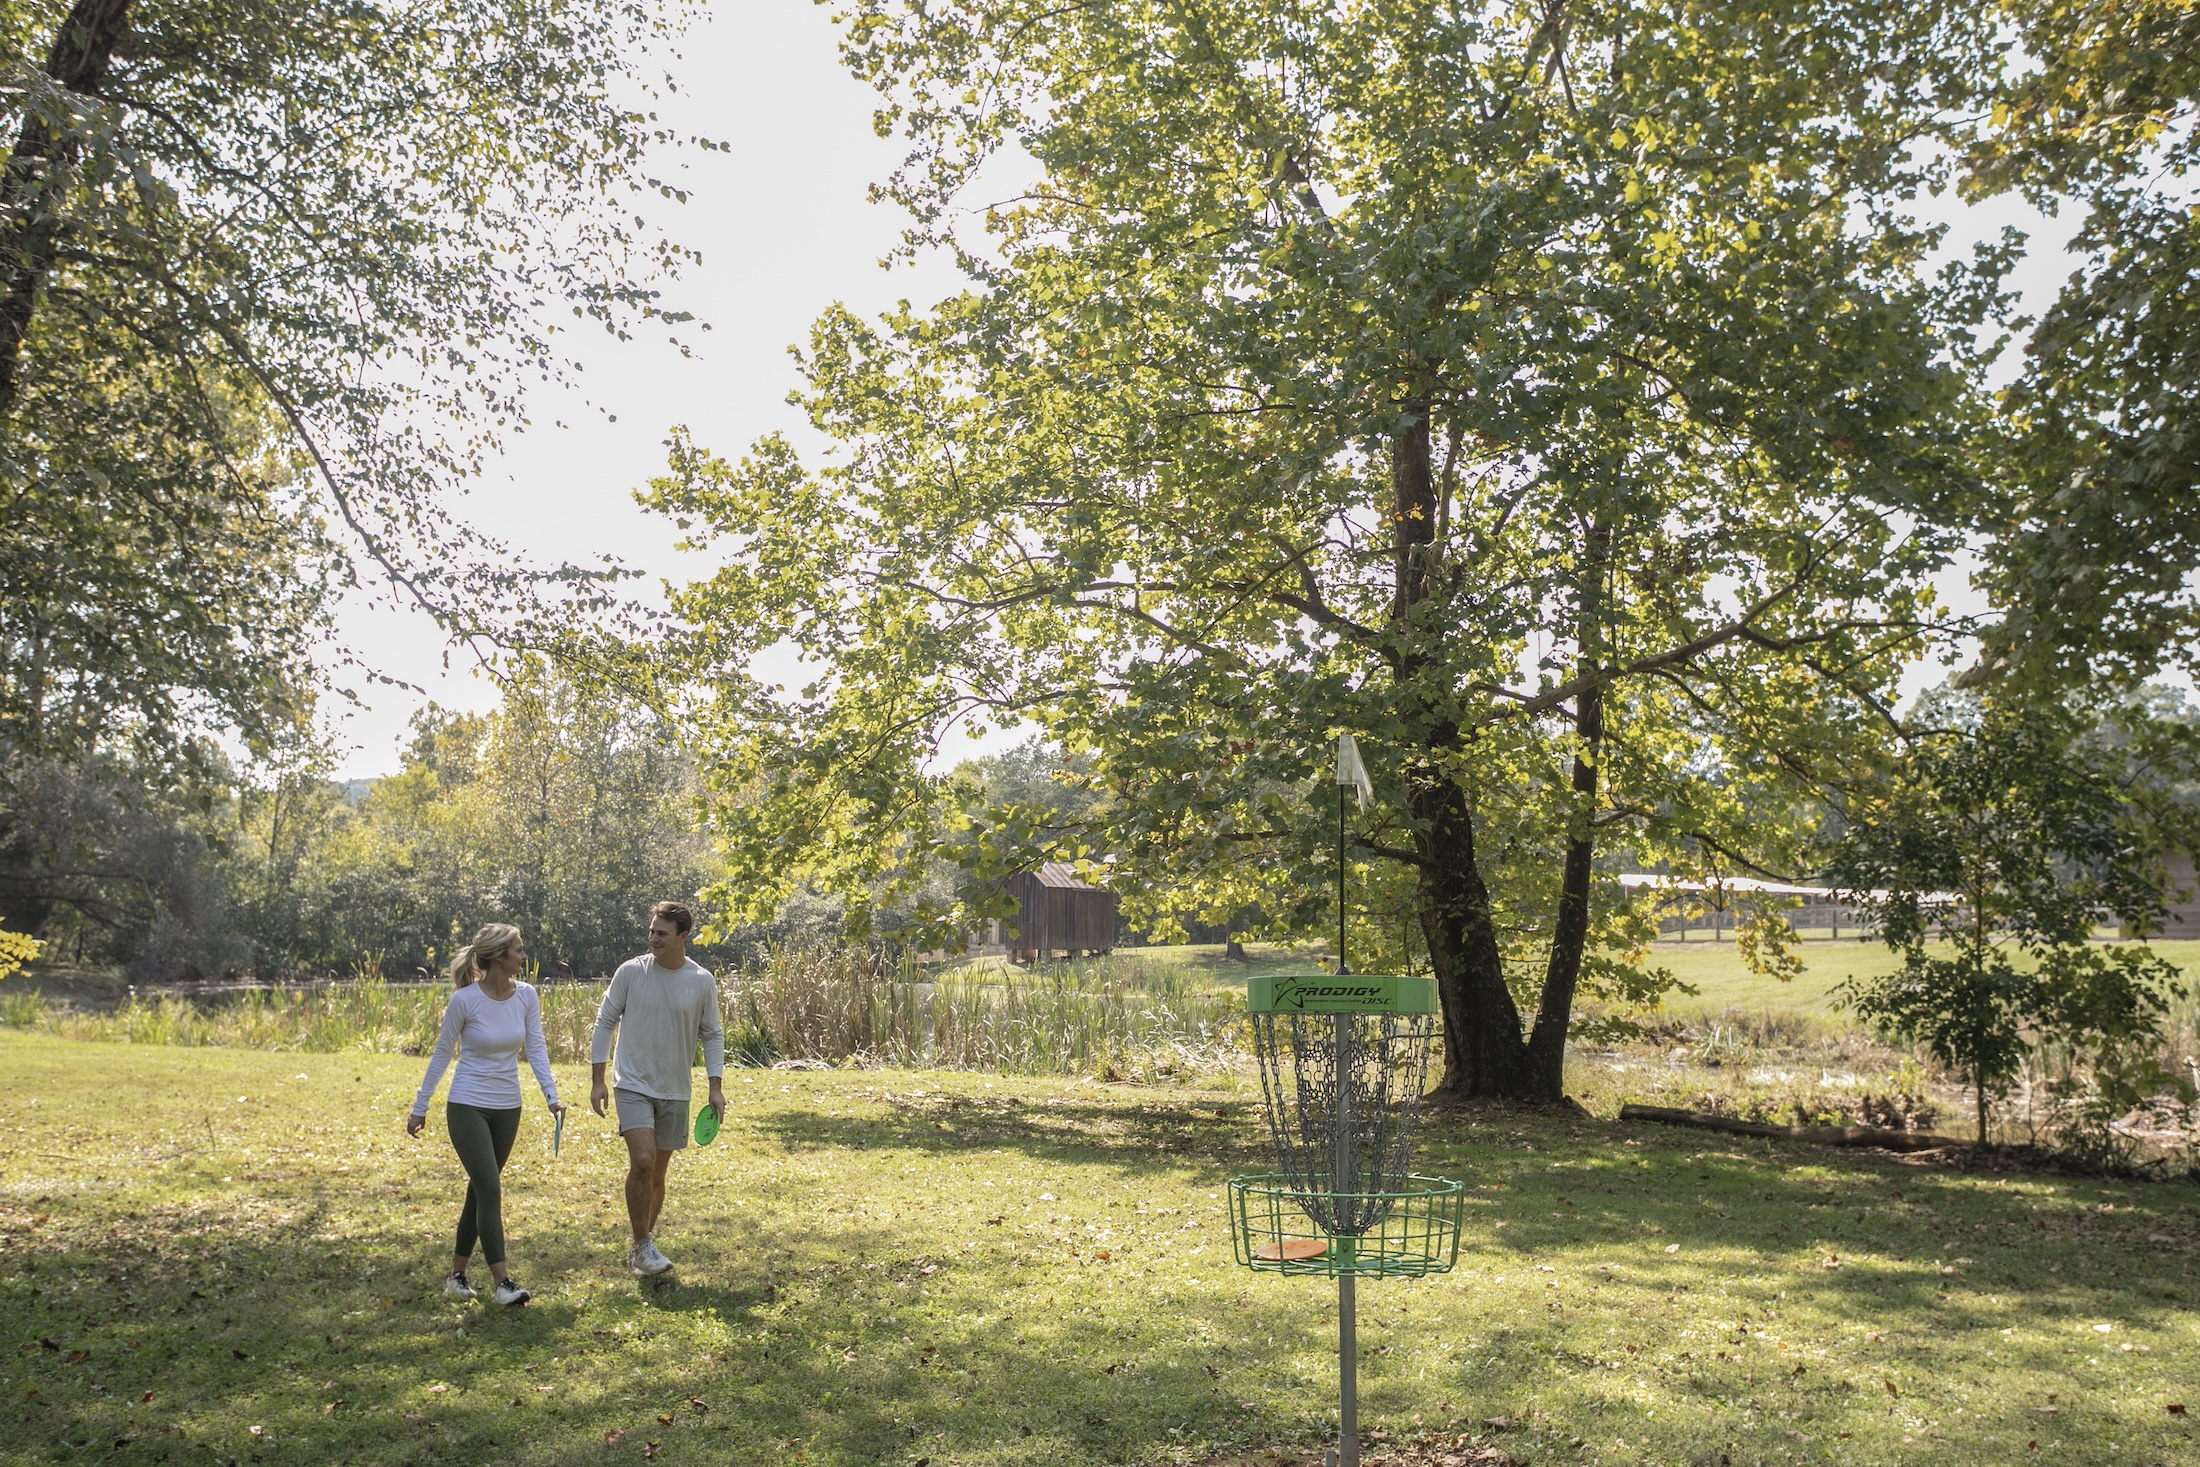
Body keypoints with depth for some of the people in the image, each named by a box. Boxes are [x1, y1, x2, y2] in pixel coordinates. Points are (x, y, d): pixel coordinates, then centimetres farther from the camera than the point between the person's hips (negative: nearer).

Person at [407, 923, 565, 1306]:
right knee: (490, 1190, -11)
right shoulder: (465, 1000, -15)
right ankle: (503, 1282, -9)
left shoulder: (526, 996, -3)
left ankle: (457, 1275, 25)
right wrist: (419, 1108, 0)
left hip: (507, 1109, 5)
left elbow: (536, 1048, -2)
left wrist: (551, 1095, -15)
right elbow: (441, 1054, -5)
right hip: (467, 1108, -5)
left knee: (480, 1191, 13)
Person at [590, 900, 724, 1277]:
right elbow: (605, 1023, 1)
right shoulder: (630, 972, -7)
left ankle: (639, 1250, 25)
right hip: (634, 1084, -2)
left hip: (676, 1091, 3)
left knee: (658, 1173, 10)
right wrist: (597, 1080, -2)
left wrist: (716, 1086, 0)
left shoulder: (702, 981, -3)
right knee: (642, 1161, -20)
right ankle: (643, 1244, -5)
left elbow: (712, 1035, 7)